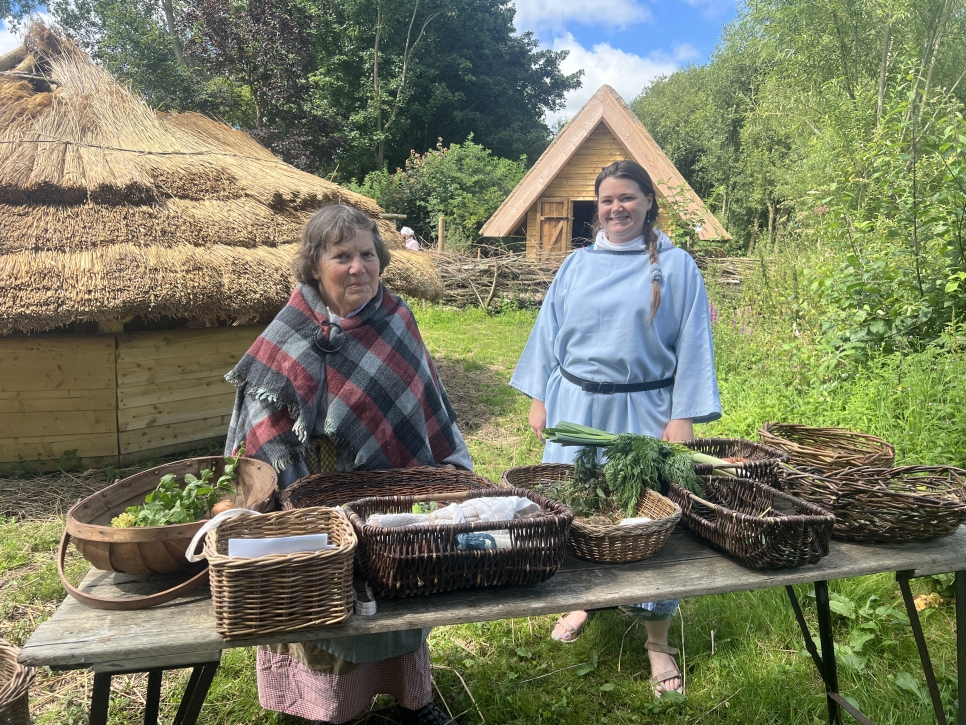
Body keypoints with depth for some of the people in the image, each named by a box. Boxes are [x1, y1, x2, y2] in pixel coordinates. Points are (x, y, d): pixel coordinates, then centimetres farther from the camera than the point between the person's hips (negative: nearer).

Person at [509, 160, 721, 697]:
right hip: (576, 407, 3)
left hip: (644, 411, -3)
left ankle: (658, 642, 18)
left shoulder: (676, 266, -2)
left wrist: (684, 417, -10)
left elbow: (692, 344, -4)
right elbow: (550, 332, 11)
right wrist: (539, 400, 8)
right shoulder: (578, 264, 8)